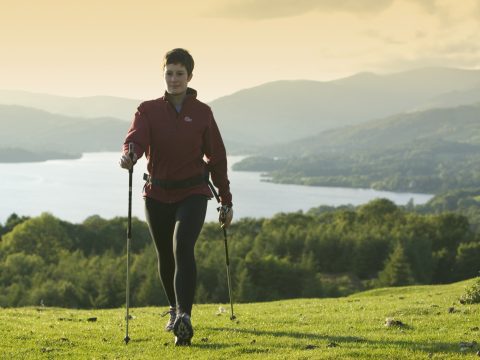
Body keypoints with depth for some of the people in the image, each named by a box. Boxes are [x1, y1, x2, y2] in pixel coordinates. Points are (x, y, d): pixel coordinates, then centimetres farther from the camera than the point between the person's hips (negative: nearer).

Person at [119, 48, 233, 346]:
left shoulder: (202, 113, 2)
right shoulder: (149, 110, 2)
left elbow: (217, 157, 6)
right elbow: (137, 137, -18)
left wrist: (226, 201, 7)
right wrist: (129, 156, -42)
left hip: (193, 193, -2)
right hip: (158, 195, 2)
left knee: (183, 246, -24)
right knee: (166, 256, 14)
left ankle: (184, 316, -33)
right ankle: (175, 309, 38)